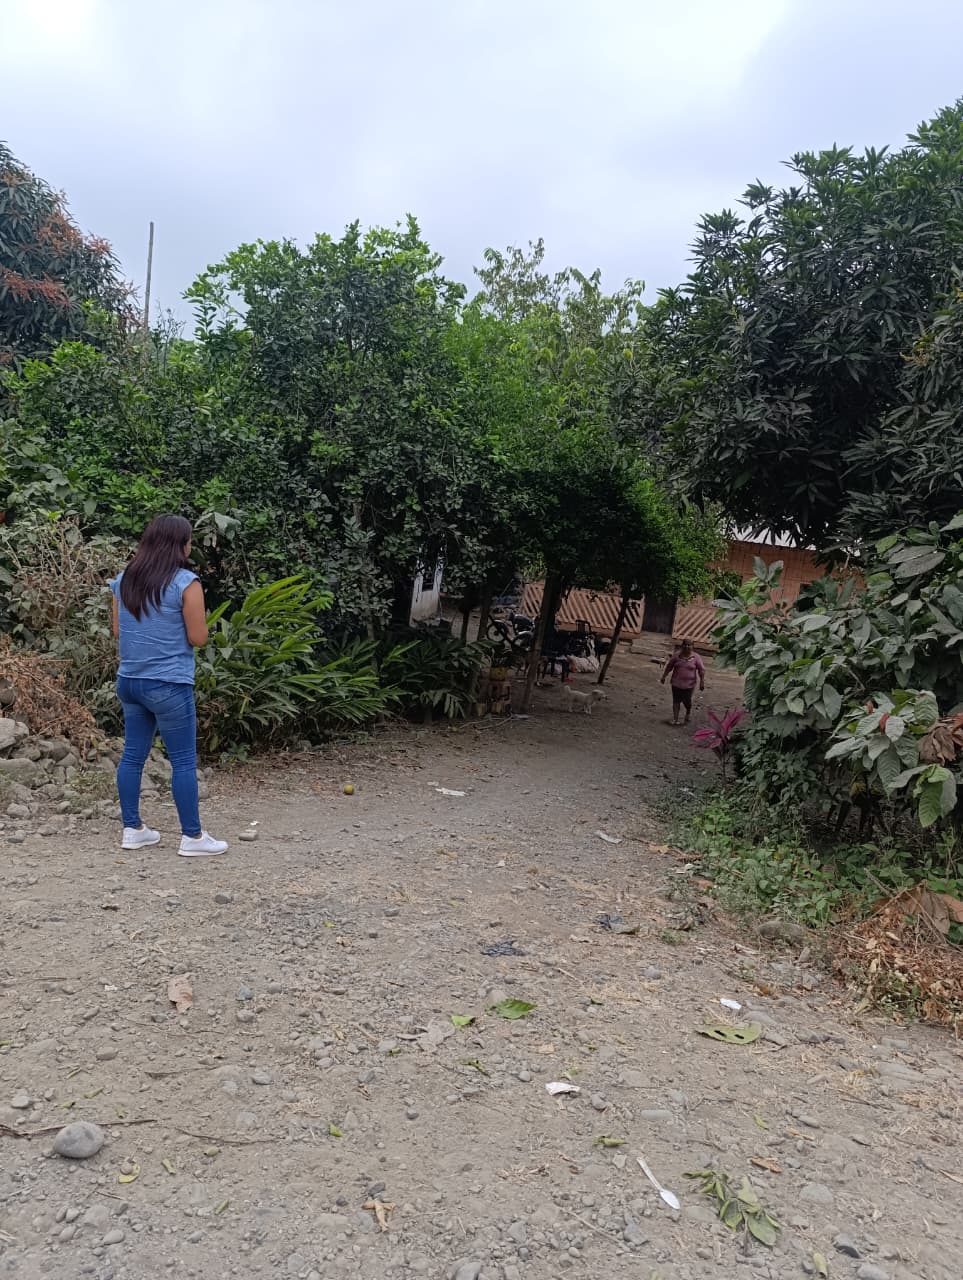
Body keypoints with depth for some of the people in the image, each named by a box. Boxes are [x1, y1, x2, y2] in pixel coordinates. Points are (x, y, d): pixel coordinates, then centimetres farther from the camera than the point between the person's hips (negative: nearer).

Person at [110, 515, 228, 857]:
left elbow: (118, 631, 16)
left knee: (133, 755, 14)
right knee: (183, 761, 1)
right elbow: (198, 638, -12)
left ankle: (132, 829, 22)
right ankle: (192, 837, 8)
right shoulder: (185, 583, -13)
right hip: (168, 685, -7)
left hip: (129, 681, 7)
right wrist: (201, 617, 7)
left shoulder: (124, 580, 7)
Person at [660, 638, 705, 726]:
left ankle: (688, 713, 34)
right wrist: (663, 677, 11)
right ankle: (675, 719, 9)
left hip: (689, 684, -2)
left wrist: (702, 682, -4)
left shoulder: (695, 657, -5)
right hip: (676, 683, 2)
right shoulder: (677, 655, -1)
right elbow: (669, 666, 9)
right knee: (676, 701, 2)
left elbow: (701, 669, -1)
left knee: (687, 701, 2)